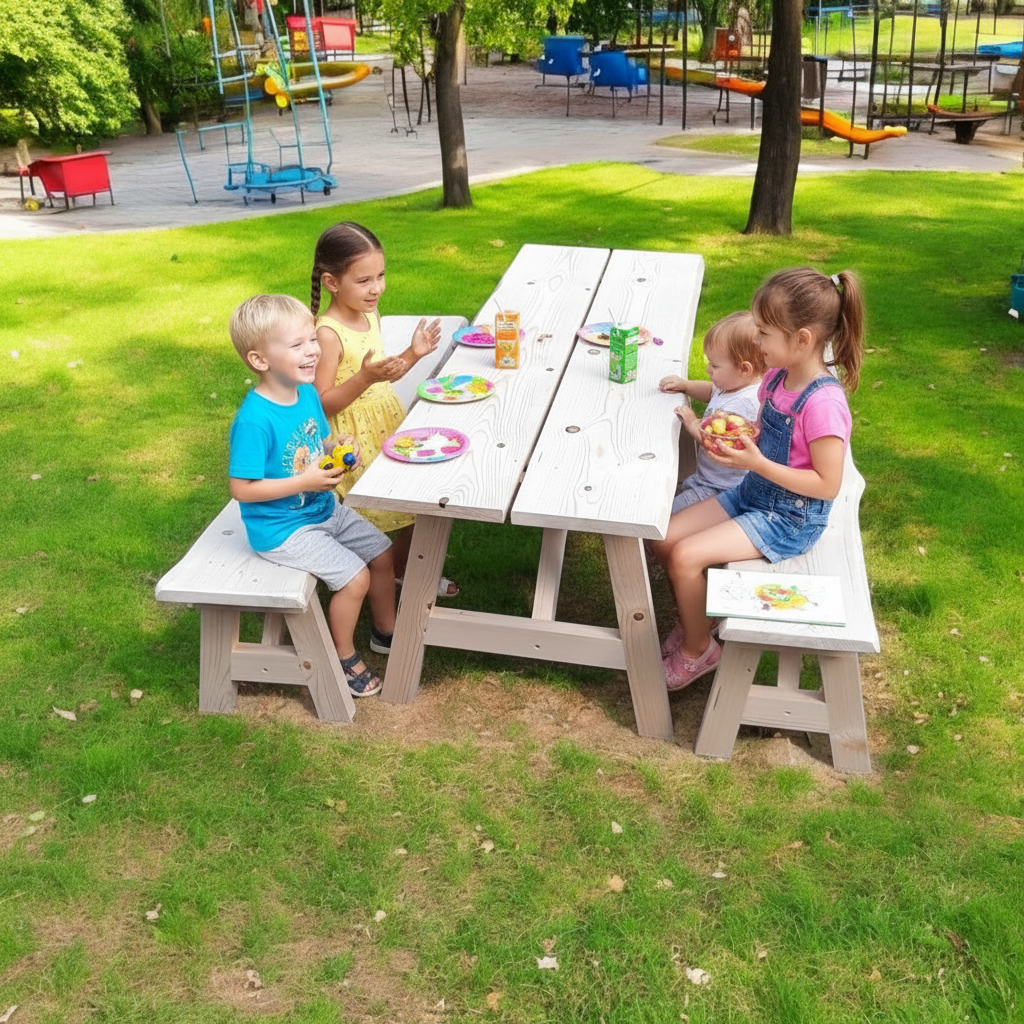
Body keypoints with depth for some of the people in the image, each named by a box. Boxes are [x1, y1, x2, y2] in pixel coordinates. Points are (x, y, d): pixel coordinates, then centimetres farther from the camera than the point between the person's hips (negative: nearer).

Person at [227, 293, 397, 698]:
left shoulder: (308, 394, -2)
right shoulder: (254, 420, -28)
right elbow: (242, 488, -26)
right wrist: (305, 482, -28)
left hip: (325, 509, 9)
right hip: (282, 528, -9)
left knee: (381, 552, 14)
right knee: (355, 576, -14)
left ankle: (385, 631, 38)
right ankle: (344, 657, 12)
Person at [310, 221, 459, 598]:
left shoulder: (370, 315, 4)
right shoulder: (328, 334, -21)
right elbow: (322, 404, -21)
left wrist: (412, 354, 2)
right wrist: (365, 377, -32)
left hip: (386, 424, 8)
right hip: (355, 442, -8)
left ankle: (404, 573, 37)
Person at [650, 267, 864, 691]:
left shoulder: (823, 404, -26)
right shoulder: (777, 378, -1)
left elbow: (827, 484, -24)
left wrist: (757, 463, -27)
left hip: (791, 520, -9)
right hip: (752, 495, 9)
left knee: (686, 556, -19)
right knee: (664, 538, 0)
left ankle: (697, 649, 7)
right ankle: (693, 621, 23)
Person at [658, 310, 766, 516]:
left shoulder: (743, 403, -30)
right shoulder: (733, 385, 3)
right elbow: (711, 391, 28)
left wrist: (693, 425, -22)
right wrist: (685, 386, 11)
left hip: (720, 488, -11)